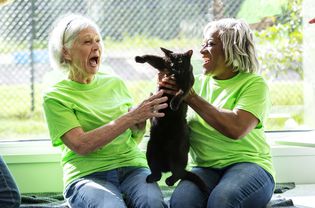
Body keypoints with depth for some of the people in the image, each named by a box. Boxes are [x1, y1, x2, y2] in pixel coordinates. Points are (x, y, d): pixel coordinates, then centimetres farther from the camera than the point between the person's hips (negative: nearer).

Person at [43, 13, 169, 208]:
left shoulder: (116, 83, 15)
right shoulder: (55, 96, 1)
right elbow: (81, 145, -12)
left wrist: (142, 120, -5)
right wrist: (131, 116, -16)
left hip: (132, 167, 3)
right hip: (87, 175, -3)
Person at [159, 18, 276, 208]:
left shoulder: (253, 84, -2)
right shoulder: (199, 82, 14)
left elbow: (236, 129, -19)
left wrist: (191, 98, -14)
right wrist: (165, 89, -5)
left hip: (248, 163, -3)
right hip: (206, 167, 3)